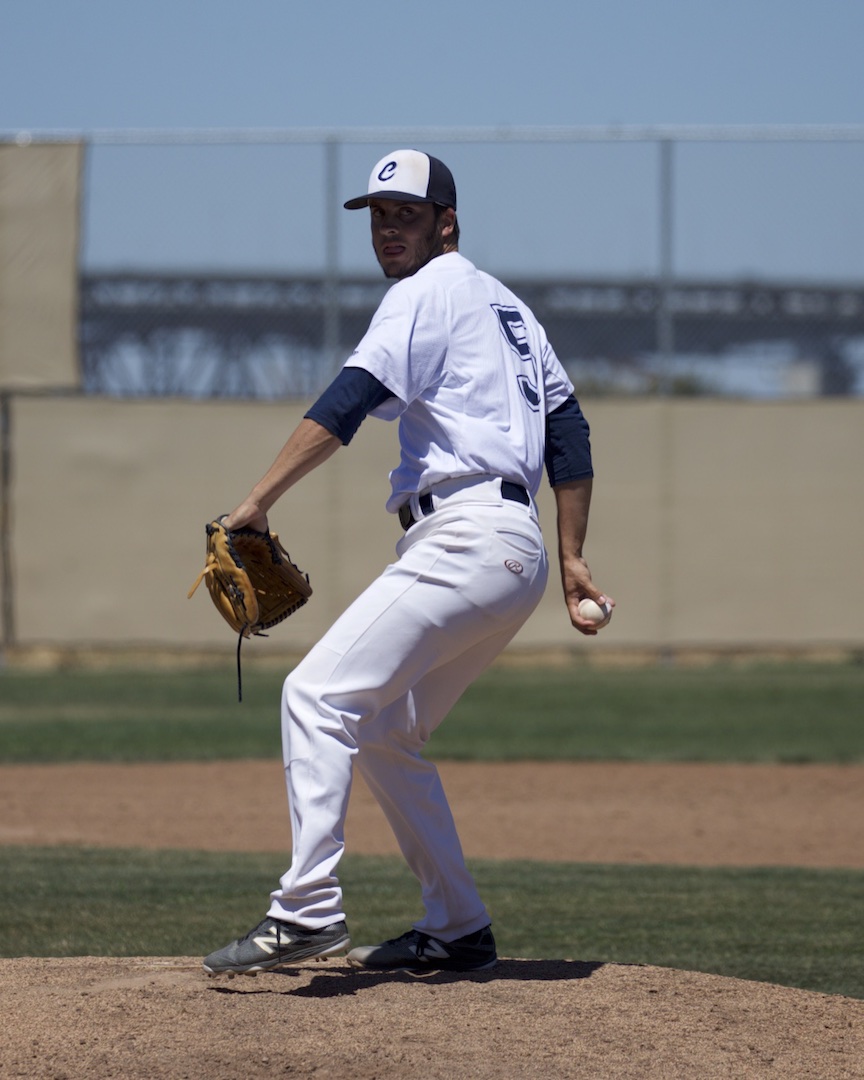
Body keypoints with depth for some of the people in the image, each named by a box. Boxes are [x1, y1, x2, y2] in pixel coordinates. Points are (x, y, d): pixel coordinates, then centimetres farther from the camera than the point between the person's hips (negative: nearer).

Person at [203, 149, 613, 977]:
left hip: (464, 538, -10)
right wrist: (572, 560, 19)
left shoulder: (432, 292, -2)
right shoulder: (504, 305, 26)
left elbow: (350, 398, -16)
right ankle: (457, 930, 16)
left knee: (319, 695, -17)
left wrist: (258, 500, -23)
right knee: (382, 735, 17)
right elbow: (569, 432, 22)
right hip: (519, 556, 10)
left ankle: (307, 910, -29)